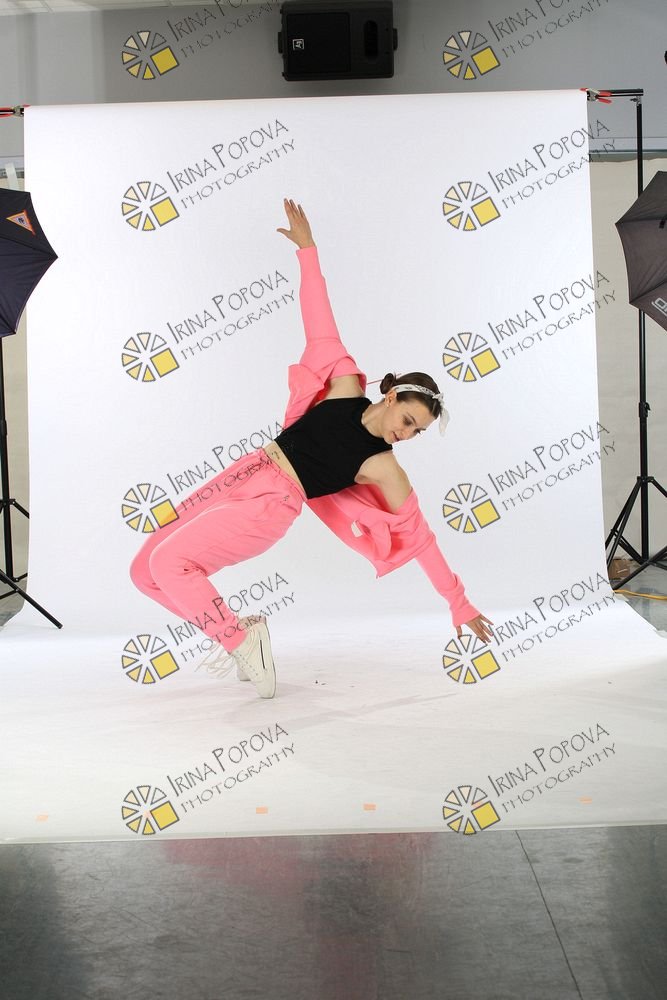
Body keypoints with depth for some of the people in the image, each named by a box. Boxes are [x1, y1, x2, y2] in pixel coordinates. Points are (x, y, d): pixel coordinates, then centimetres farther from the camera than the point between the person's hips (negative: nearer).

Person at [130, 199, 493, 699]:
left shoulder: (384, 468, -6)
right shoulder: (347, 385, 2)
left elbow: (419, 538, 0)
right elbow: (320, 320, 7)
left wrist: (461, 605, 3)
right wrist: (308, 249, 5)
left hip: (269, 507, -5)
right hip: (244, 474, 5)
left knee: (169, 561, -23)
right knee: (146, 570, 2)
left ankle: (239, 639, -8)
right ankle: (236, 630, 13)